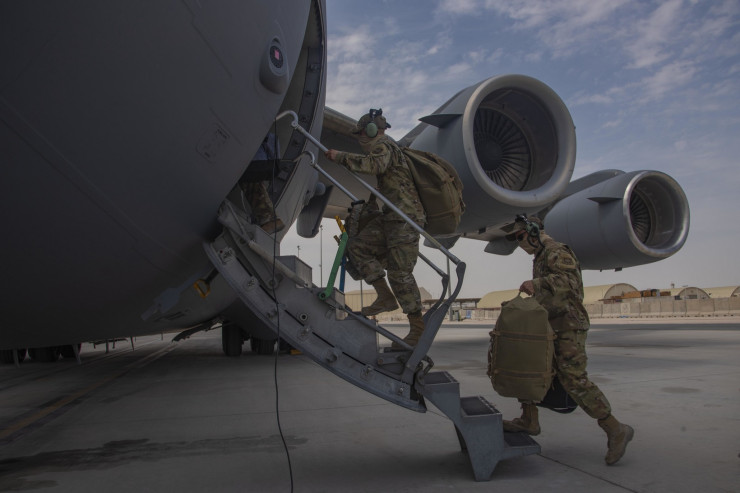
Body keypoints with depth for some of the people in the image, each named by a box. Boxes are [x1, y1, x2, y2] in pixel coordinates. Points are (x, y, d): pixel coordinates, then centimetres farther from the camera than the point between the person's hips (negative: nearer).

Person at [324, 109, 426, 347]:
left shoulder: (384, 145, -7)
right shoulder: (388, 148, 25)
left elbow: (374, 165, -29)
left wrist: (341, 157, -21)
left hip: (405, 217, -10)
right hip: (390, 216, 10)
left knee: (400, 272, -10)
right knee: (357, 245, 5)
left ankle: (418, 327, -2)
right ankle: (386, 297, 3)